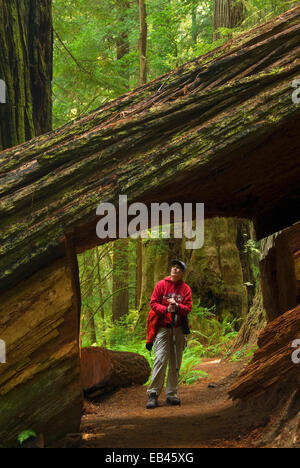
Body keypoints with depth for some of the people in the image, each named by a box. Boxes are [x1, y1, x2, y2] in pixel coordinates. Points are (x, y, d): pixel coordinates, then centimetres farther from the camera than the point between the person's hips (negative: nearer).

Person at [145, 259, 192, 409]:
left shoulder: (186, 289, 8)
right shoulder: (161, 285, 4)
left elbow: (188, 308, 2)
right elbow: (153, 303, -1)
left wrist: (176, 306, -18)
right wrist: (166, 309, -18)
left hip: (178, 329, 3)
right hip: (162, 327, -3)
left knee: (175, 363, 5)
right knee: (160, 359, -13)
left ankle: (172, 395, 12)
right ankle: (153, 394, -12)